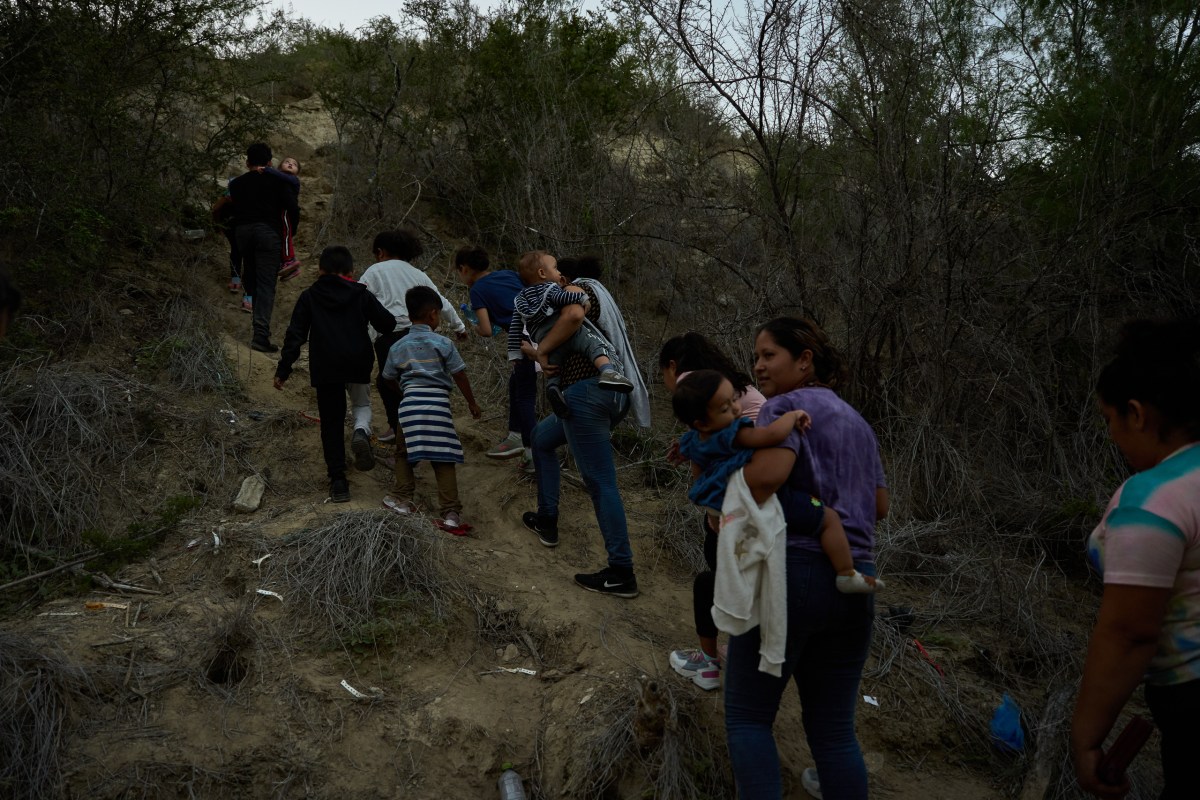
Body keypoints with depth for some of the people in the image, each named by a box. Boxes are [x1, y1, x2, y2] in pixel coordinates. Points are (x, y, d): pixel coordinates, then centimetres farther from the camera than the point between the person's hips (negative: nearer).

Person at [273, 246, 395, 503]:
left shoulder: (308, 297, 6)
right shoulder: (361, 294, 6)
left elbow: (295, 335, 1)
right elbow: (387, 323, 4)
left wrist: (284, 369, 4)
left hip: (324, 368, 0)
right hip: (359, 365, 0)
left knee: (331, 423, 8)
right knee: (362, 404, 25)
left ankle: (338, 481, 5)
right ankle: (361, 432, -11)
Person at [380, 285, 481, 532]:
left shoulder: (398, 347, 8)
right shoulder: (443, 344, -1)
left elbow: (389, 378, 16)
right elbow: (459, 375, -1)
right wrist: (472, 402, 10)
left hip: (410, 402, 2)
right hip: (438, 402, -2)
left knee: (403, 454, 21)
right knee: (443, 460, 1)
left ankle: (402, 499, 24)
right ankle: (451, 513, 0)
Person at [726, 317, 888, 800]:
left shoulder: (786, 405, -5)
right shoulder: (857, 422, 20)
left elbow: (766, 473, -23)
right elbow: (879, 505, 24)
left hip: (790, 571, -7)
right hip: (855, 583, 7)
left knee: (748, 717, 6)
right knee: (834, 728, 15)